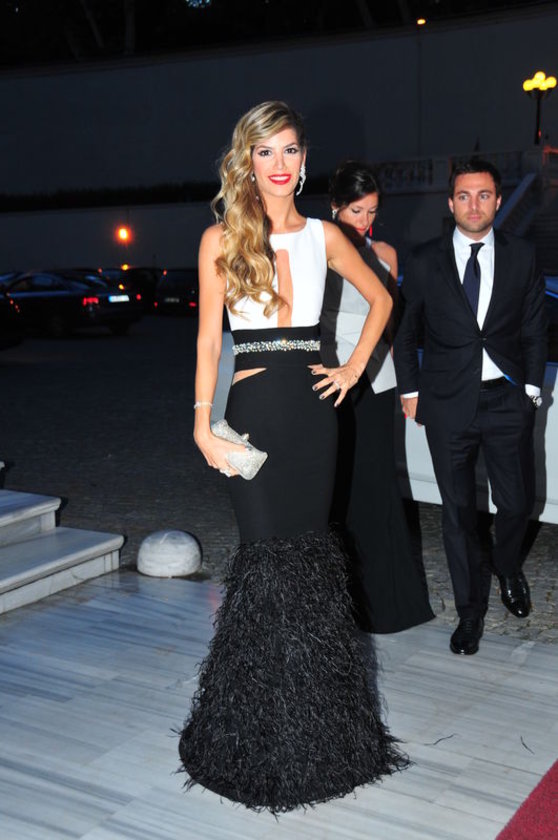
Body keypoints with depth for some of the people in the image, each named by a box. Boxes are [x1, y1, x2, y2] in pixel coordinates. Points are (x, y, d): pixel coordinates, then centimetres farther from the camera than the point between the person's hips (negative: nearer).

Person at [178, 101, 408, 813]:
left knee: (308, 552, 8)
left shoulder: (323, 236, 9)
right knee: (272, 556, -2)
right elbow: (208, 337, -1)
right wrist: (203, 423, -8)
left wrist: (355, 367, 10)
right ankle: (269, 731, 16)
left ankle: (313, 724, 25)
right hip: (253, 407, -3)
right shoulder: (222, 239, 1)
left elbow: (380, 299, 20)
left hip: (312, 407, 3)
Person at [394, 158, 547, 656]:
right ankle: (471, 605, 24)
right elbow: (406, 330, 9)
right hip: (448, 404, 0)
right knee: (458, 511, 6)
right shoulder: (425, 262, 1)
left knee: (518, 502, 7)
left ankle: (508, 570, 41)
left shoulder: (522, 257, 3)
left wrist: (532, 387, 2)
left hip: (507, 400, 1)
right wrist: (409, 389, 5)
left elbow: (534, 329, 8)